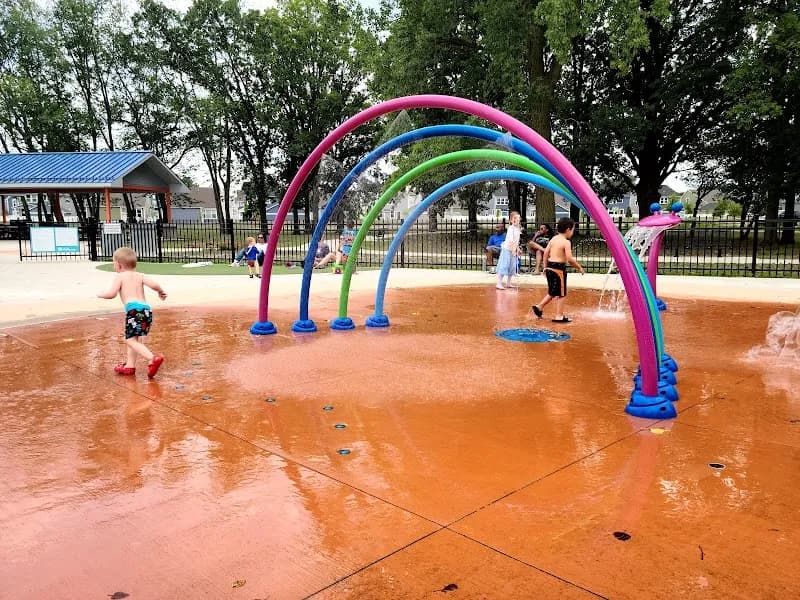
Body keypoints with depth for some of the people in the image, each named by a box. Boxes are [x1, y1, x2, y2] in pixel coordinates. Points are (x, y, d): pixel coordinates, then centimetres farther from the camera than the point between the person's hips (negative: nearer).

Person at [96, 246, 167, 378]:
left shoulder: (119, 276, 7)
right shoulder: (140, 276, 20)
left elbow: (111, 294, -1)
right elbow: (154, 284, 4)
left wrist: (100, 294, 19)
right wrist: (161, 291, 24)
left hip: (134, 309, -7)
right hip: (147, 309, 7)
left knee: (131, 340, -10)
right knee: (134, 338, 23)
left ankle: (153, 359, -29)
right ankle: (130, 365, 28)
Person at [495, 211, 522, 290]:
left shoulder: (517, 229, 10)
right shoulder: (511, 228, -16)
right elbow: (510, 241, -22)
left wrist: (517, 249, 16)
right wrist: (513, 250, -24)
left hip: (513, 250, 9)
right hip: (507, 249, -9)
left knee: (512, 267, 12)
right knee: (504, 266, -10)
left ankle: (508, 283, 21)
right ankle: (499, 283, -9)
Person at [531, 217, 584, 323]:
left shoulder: (553, 239, 9)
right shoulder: (566, 242, -13)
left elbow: (546, 253, 11)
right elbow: (569, 259, -20)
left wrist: (545, 267, 19)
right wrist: (579, 267, -8)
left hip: (550, 267, 8)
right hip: (559, 268, -8)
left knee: (552, 292, 22)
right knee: (562, 294, 4)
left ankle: (539, 306, 18)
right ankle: (559, 316, 7)